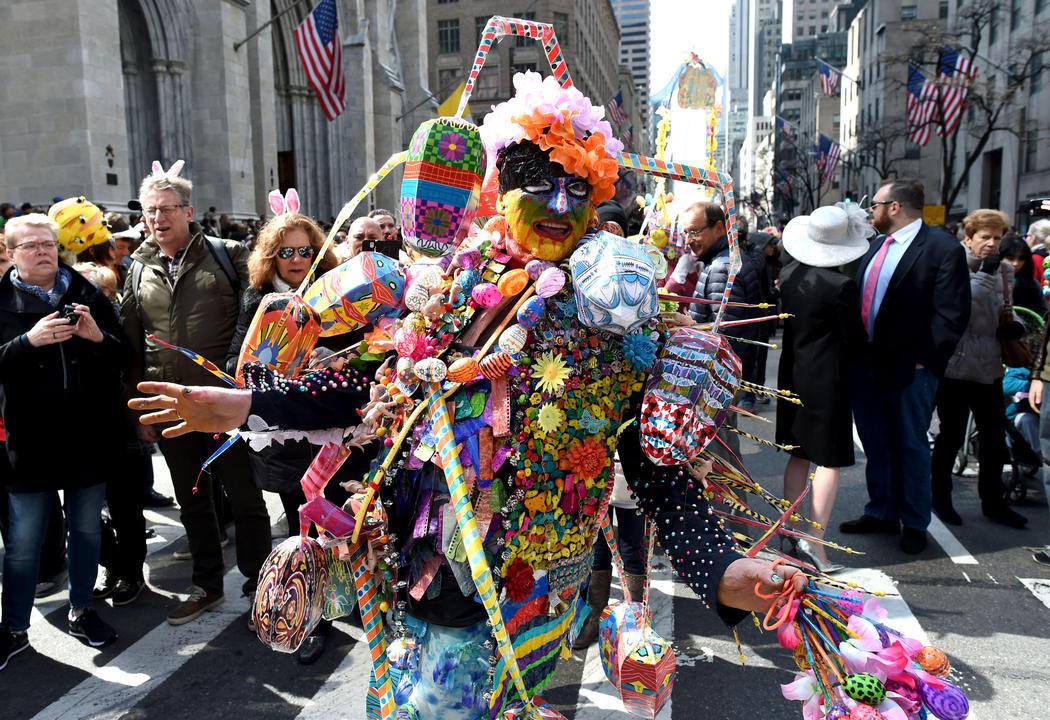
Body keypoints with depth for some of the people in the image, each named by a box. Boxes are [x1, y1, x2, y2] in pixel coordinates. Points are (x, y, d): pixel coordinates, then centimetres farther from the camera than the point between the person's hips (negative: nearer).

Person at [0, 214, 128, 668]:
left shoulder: (87, 294, 5)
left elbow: (122, 355, 4)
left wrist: (99, 336, -15)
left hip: (89, 438, 2)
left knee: (87, 530, 15)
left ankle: (80, 611, 33)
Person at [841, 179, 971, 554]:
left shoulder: (943, 248, -10)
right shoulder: (875, 247, 12)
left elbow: (952, 313, -13)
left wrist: (926, 359, -15)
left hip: (909, 368, -7)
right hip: (867, 364, 7)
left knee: (911, 445, 6)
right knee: (876, 444, 15)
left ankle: (914, 523, 22)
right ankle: (881, 513, 30)